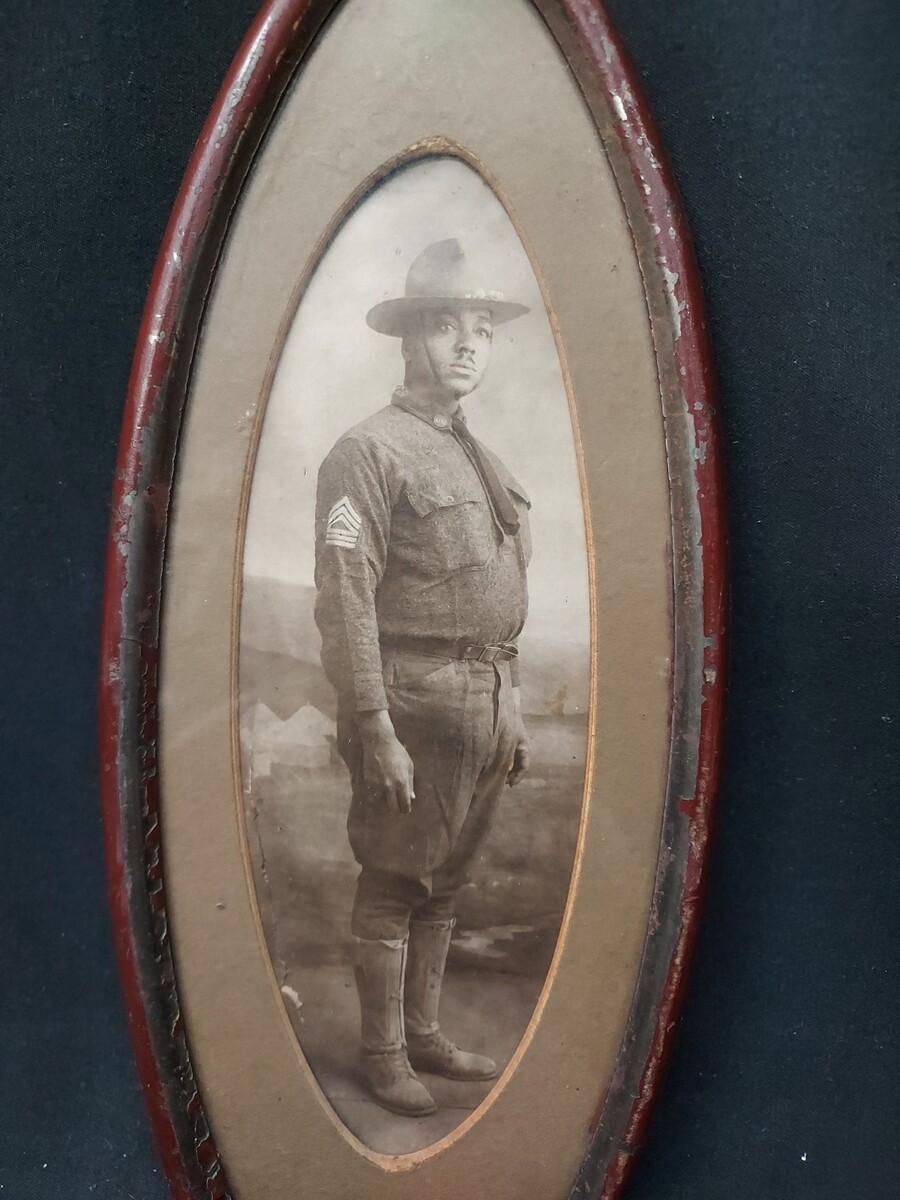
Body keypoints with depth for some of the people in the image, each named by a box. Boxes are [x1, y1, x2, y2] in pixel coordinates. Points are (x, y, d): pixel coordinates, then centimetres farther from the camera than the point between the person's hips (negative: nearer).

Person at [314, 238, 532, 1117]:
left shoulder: (477, 457, 16)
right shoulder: (368, 452, -10)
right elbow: (344, 601, -16)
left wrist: (510, 711, 17)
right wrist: (375, 730, -19)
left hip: (485, 707, 8)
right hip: (415, 710, -7)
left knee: (444, 883, 17)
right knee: (393, 887, 6)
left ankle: (423, 1034, 32)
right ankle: (383, 1055, 22)